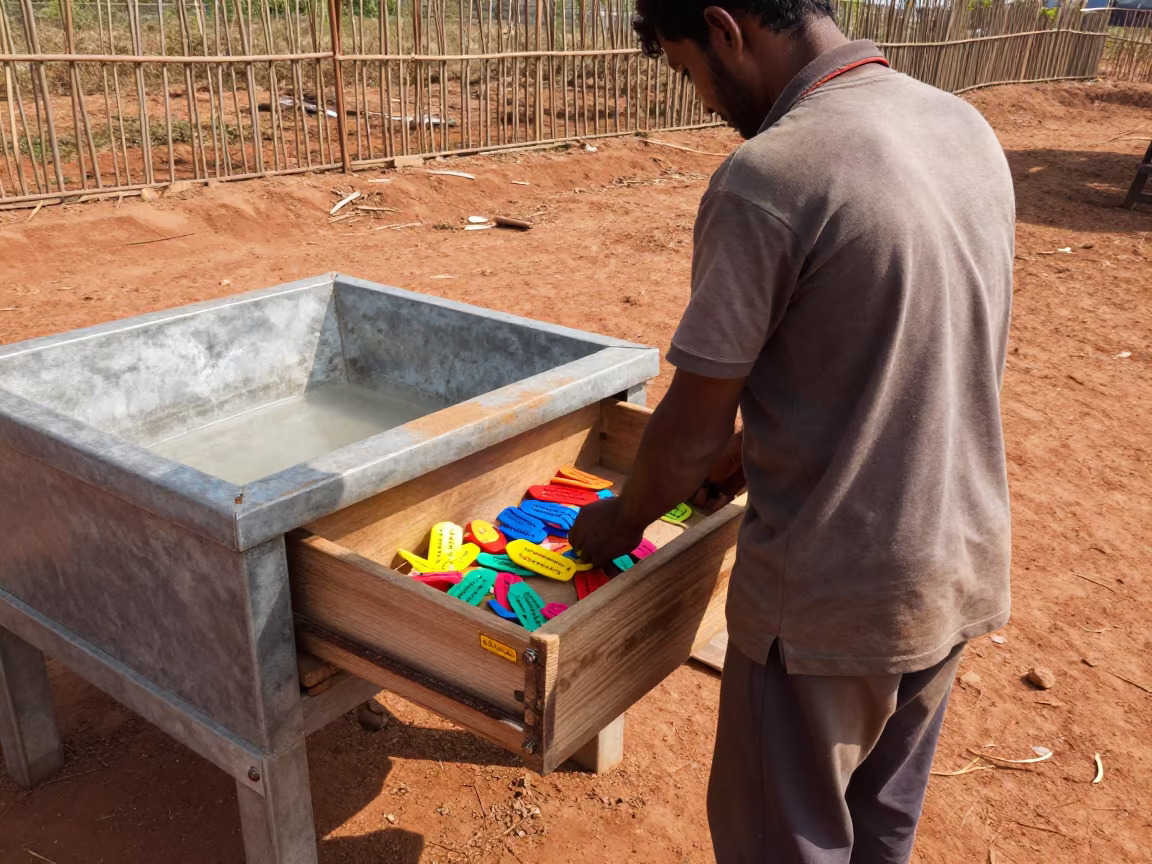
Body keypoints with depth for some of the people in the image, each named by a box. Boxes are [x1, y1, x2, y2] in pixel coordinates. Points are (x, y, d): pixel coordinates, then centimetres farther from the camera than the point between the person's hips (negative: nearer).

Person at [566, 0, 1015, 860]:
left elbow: (691, 431, -15)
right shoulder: (967, 128, 2)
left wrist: (621, 520, 5)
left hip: (830, 603, -7)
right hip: (963, 570, 8)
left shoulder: (765, 181, -22)